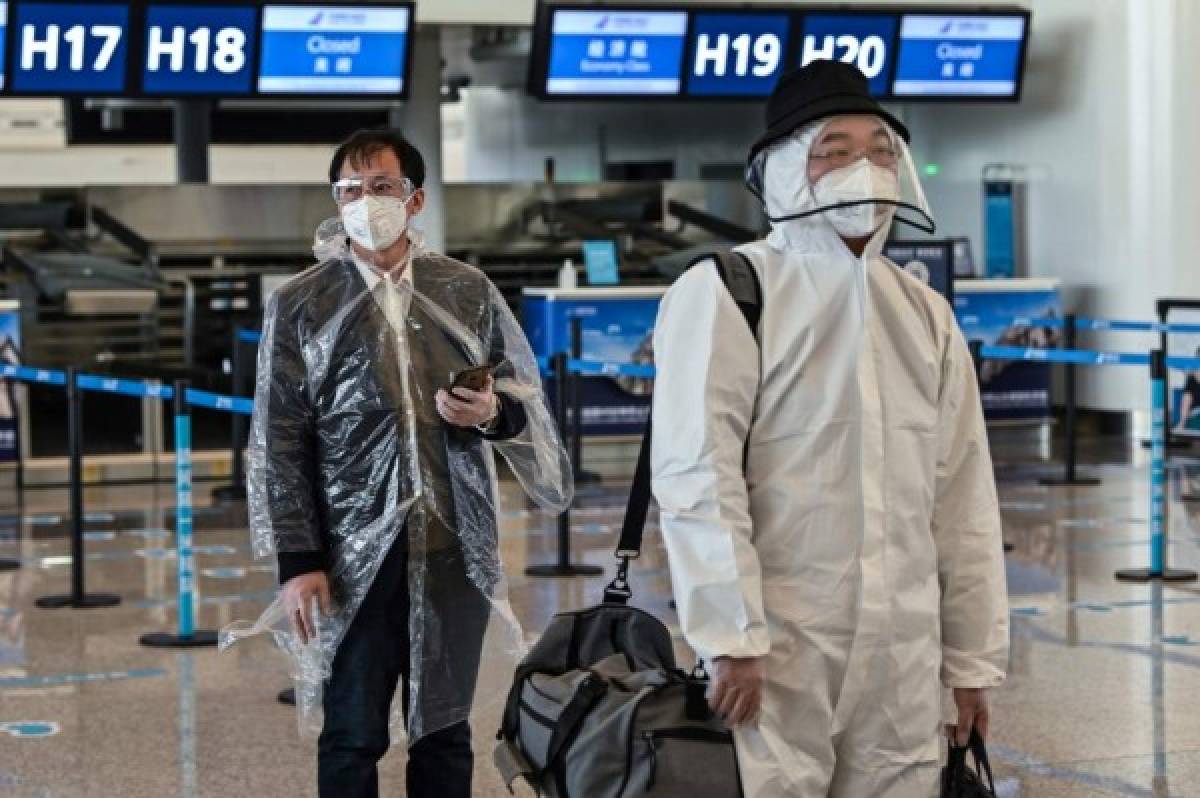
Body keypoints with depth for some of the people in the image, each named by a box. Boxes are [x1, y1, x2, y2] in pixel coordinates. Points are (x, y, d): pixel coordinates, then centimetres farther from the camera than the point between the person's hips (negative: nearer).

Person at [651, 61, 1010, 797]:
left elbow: (963, 502, 15)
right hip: (776, 652, -5)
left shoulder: (927, 315, 15)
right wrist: (732, 638, -18)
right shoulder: (723, 293, -3)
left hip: (903, 659, 5)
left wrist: (973, 658, 12)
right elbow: (697, 475, -11)